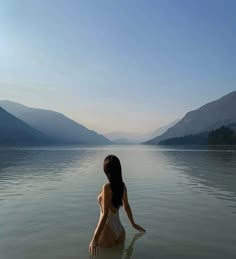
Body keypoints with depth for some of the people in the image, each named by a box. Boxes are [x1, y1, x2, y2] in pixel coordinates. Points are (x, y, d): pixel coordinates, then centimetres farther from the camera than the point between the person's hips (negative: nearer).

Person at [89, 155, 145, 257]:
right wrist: (133, 223, 29)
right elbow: (126, 206, 14)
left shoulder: (107, 187, -22)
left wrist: (94, 239, -23)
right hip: (120, 231, 7)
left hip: (107, 232, -7)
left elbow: (105, 215, -25)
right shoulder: (122, 185, 0)